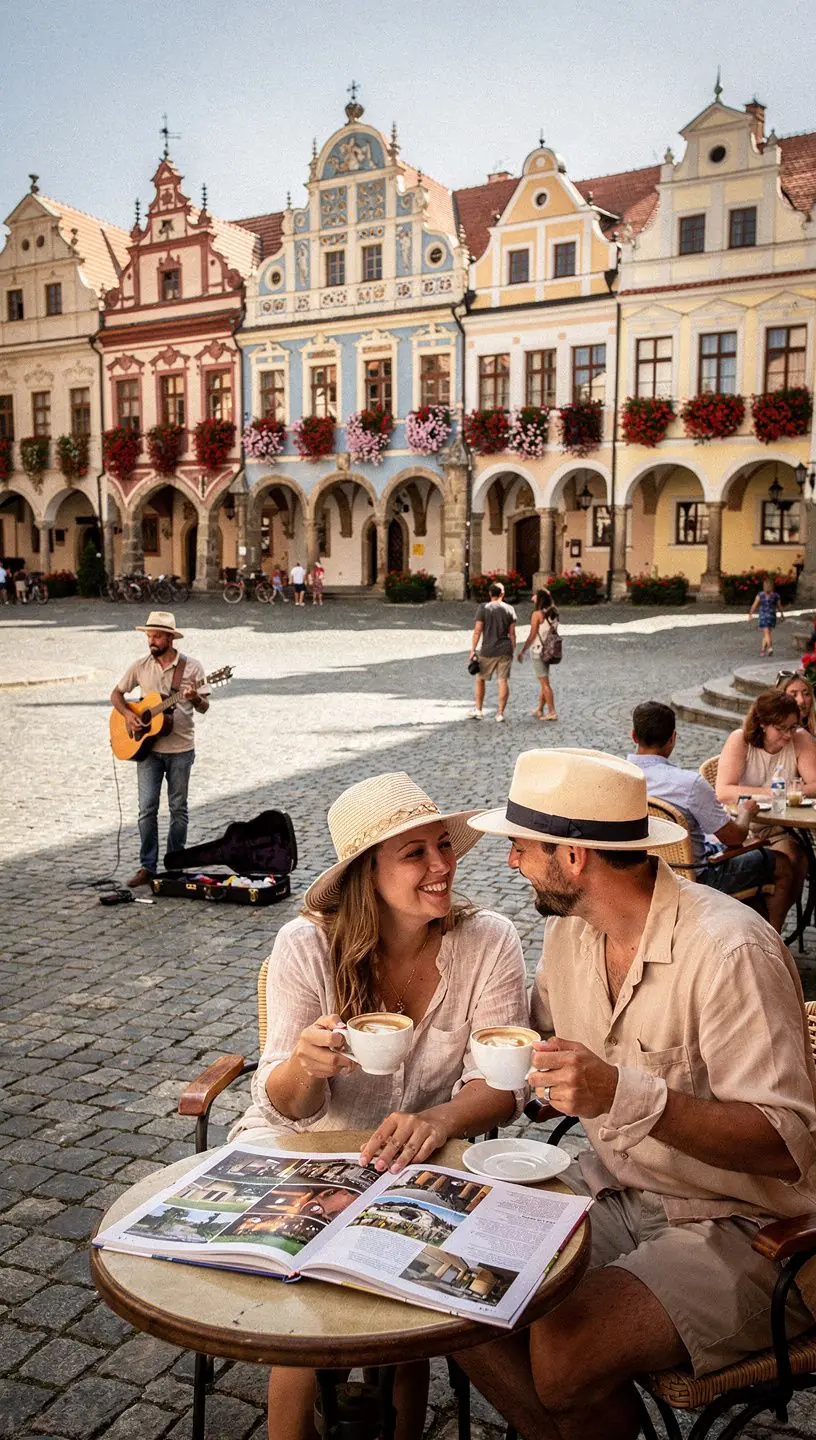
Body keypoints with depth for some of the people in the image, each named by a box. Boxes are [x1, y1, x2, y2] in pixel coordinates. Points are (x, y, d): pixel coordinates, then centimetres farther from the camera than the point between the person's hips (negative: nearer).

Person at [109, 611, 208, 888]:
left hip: (180, 748, -1)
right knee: (147, 807, -3)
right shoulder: (140, 666, 3)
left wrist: (195, 699, -22)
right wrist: (127, 714, -6)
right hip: (147, 748, 1)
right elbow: (116, 694, 12)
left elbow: (204, 709, 1)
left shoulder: (191, 667, -3)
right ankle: (147, 867, 5)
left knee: (178, 808, 7)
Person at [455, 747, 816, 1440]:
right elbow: (545, 1045, 14)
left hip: (738, 1223, -7)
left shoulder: (729, 951, -24)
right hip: (613, 1190, 7)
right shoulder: (569, 929, 2)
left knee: (563, 1351, -27)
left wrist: (628, 1095, -37)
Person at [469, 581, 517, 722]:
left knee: (480, 679, 14)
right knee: (503, 681, 4)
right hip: (505, 650, 2)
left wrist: (473, 650, -4)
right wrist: (513, 650, 12)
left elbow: (477, 631, -9)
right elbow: (512, 633, 2)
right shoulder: (509, 609, 2)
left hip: (488, 651, -2)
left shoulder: (483, 609, -5)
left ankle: (478, 710, 14)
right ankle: (500, 713, 4)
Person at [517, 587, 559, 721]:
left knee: (545, 683, -4)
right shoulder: (553, 614, 6)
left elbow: (532, 636, -15)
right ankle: (540, 710, 25)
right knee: (543, 681, 17)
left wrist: (522, 651, -7)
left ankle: (552, 712, -4)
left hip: (538, 650, -7)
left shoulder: (537, 614, -15)